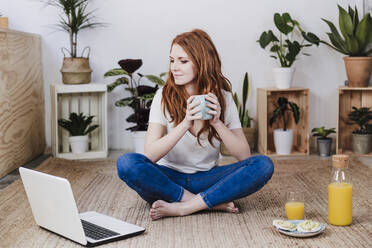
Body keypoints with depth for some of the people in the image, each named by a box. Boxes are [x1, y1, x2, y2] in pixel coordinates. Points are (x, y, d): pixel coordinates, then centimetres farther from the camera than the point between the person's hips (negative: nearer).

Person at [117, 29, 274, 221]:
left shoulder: (223, 97, -1)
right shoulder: (164, 96, -5)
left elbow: (244, 155, -6)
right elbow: (150, 155, -15)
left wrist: (217, 122, -20)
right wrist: (185, 123, -27)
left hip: (206, 179, 1)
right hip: (168, 179, -1)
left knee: (263, 165, -22)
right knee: (127, 163, -30)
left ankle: (182, 207, -27)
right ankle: (212, 202, -24)